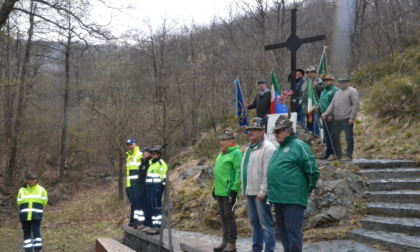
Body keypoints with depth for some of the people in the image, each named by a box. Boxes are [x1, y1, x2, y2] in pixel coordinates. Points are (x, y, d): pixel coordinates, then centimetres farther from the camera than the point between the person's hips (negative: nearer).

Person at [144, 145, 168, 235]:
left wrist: (163, 188, -18)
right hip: (150, 187, 10)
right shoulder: (151, 163, 19)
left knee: (156, 207, -10)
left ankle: (158, 227, -10)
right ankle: (153, 225, 19)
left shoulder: (161, 163, -10)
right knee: (151, 207, 12)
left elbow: (164, 177, -15)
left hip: (157, 187, -10)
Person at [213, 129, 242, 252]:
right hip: (220, 191, 9)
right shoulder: (221, 154, 17)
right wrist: (215, 187, 22)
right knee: (223, 216, 12)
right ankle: (225, 240, 20)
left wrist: (234, 189, -21)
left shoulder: (236, 153, -11)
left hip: (229, 192, -9)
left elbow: (239, 172, -17)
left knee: (229, 216, -6)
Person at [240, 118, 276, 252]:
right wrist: (243, 189, 19)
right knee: (255, 222, 15)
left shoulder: (267, 148, -12)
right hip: (250, 192, 9)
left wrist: (263, 191, -22)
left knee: (265, 223, -6)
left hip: (260, 193, -9)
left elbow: (268, 172, -19)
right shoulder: (249, 148, 18)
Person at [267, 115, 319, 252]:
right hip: (278, 198, 9)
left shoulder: (298, 146, -9)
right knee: (282, 230, 15)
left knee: (293, 230, -7)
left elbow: (312, 171, -11)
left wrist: (307, 190, -2)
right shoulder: (278, 148, 17)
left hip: (293, 199, -9)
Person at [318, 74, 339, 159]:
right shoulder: (324, 91, 20)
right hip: (325, 117, 9)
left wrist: (331, 115, -22)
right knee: (326, 135, 12)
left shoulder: (335, 90, -9)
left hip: (331, 117, -9)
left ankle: (334, 153, -2)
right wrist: (318, 108, 6)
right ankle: (328, 152, 19)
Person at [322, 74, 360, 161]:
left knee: (349, 138, -2)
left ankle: (349, 156, 4)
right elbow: (332, 104, 18)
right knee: (335, 137, 12)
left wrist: (352, 118, -17)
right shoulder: (337, 93, 21)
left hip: (347, 119, -8)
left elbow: (355, 105, -11)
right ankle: (337, 155, 22)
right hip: (337, 119, 8)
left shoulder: (352, 91, -3)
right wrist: (326, 113, 3)